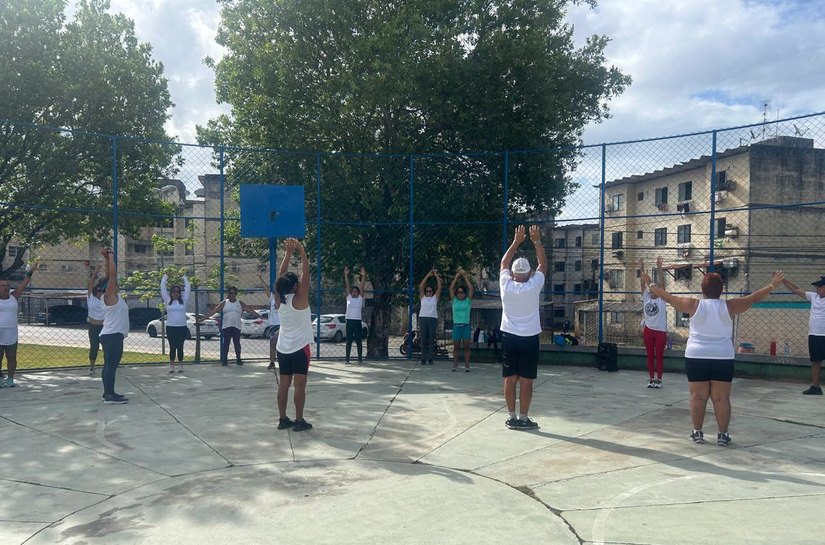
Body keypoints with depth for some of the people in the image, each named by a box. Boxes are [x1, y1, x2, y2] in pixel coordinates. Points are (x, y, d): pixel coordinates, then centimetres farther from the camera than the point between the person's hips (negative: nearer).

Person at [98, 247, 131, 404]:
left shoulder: (113, 296, 14)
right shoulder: (110, 295, -9)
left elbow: (111, 275, 20)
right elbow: (112, 274, -15)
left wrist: (108, 259, 15)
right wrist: (110, 256, -8)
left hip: (112, 335, 10)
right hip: (112, 336, -10)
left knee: (109, 365, 12)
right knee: (111, 365, -10)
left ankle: (107, 393, 18)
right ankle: (110, 395, -10)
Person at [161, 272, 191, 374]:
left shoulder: (183, 301, 7)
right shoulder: (168, 301, 6)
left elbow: (188, 289, 8)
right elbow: (163, 289, 8)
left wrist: (184, 278, 19)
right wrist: (165, 278, 18)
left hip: (182, 327, 0)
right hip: (170, 327, 0)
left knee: (180, 347, 4)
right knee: (172, 347, 1)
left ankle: (180, 365, 11)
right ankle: (171, 365, 9)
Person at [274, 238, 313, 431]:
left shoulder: (279, 299, 2)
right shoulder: (300, 298, -13)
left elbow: (281, 274, 7)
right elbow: (305, 272, -13)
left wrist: (288, 253, 5)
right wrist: (301, 251, -9)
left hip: (283, 348, 6)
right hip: (300, 348, -6)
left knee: (284, 384, 9)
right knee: (300, 385, -1)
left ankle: (283, 419, 13)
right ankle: (299, 421, 2)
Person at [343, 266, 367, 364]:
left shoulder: (360, 298, 6)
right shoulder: (348, 297, 9)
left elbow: (362, 287, -2)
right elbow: (347, 286, 3)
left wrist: (363, 276, -11)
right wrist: (346, 275, -2)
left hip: (357, 321, -1)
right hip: (349, 321, 1)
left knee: (358, 341, 1)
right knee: (349, 341, 4)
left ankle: (360, 358, 7)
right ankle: (347, 358, 8)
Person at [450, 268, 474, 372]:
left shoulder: (468, 301, 6)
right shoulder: (454, 300, 8)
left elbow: (471, 288, -3)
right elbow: (451, 288, 1)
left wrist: (465, 276, 0)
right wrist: (457, 277, 1)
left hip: (466, 325, -1)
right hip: (456, 325, 1)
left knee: (466, 347, 0)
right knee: (456, 347, 4)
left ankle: (467, 365, 2)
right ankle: (455, 365, 7)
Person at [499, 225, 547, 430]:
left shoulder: (506, 286, -5)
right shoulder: (534, 286, -10)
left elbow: (504, 263, 11)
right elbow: (543, 264, 4)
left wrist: (516, 241, 14)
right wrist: (537, 241, 8)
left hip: (509, 337, 2)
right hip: (529, 338, -2)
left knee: (510, 378, 5)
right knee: (526, 380, 1)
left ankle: (511, 417, 10)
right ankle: (523, 418, 4)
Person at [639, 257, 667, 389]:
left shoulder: (661, 298, -2)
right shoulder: (646, 297, 5)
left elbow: (662, 282, -12)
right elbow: (643, 283, -3)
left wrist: (659, 268, -21)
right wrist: (641, 269, -14)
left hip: (660, 331, -3)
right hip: (648, 330, 3)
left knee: (659, 356, 3)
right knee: (650, 356, 8)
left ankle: (659, 379, 11)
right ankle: (651, 379, 15)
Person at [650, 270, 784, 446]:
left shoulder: (694, 305, -3)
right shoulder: (729, 306, -1)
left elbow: (670, 298, 8)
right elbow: (753, 298, 9)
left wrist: (655, 289, 24)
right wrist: (772, 285, 21)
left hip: (696, 357, 0)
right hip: (723, 358, 1)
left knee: (698, 396, 6)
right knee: (721, 398, 6)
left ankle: (697, 433, 12)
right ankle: (723, 435, 10)